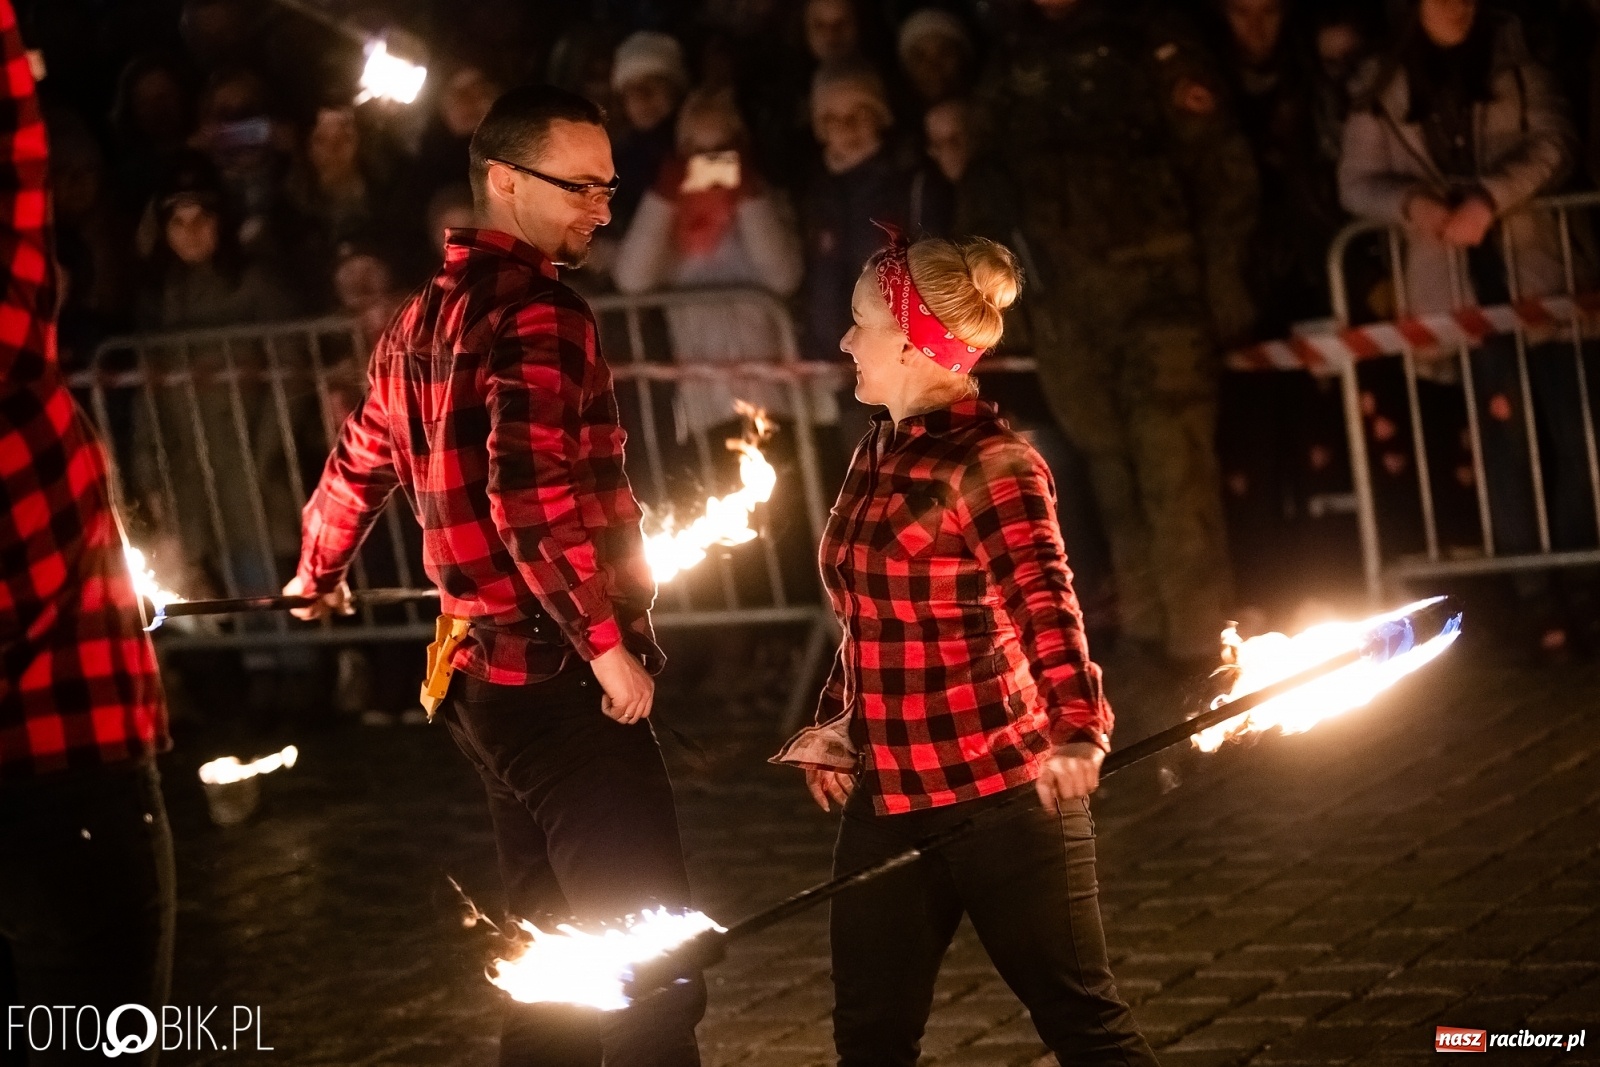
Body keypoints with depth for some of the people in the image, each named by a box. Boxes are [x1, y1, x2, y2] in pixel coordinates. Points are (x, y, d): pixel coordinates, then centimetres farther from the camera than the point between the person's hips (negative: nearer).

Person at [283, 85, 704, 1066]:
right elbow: (534, 494, -27)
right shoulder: (539, 313, -15)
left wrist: (319, 574, 44)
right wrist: (608, 641, -21)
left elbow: (362, 463, 28)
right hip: (561, 677, -10)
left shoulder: (427, 316, 14)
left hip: (484, 676, 10)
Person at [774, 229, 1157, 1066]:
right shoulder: (878, 455, 12)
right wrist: (832, 732, 15)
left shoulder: (989, 464, -14)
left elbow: (1045, 606, -26)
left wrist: (1074, 732, -39)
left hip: (1002, 799, -8)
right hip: (891, 798, 8)